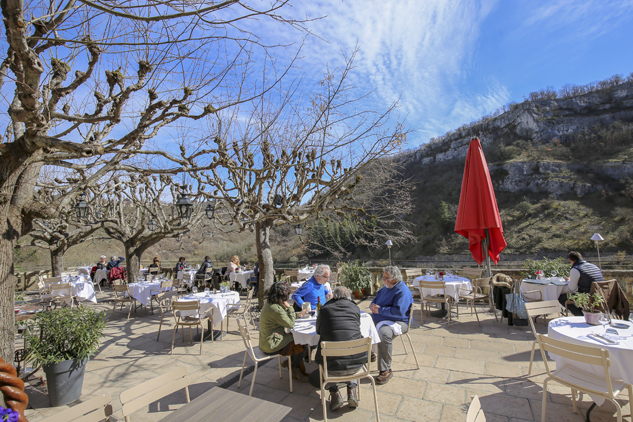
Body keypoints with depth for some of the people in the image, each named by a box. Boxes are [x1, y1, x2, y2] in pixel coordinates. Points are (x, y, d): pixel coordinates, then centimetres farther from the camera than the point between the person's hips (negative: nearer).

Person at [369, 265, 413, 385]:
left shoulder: (403, 291, -18)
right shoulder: (386, 287, 11)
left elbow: (399, 311, -29)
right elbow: (376, 299, 24)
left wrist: (379, 310, -21)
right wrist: (372, 305, -1)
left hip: (397, 322, -9)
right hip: (378, 319, 9)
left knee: (384, 333, -37)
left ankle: (386, 370, -22)